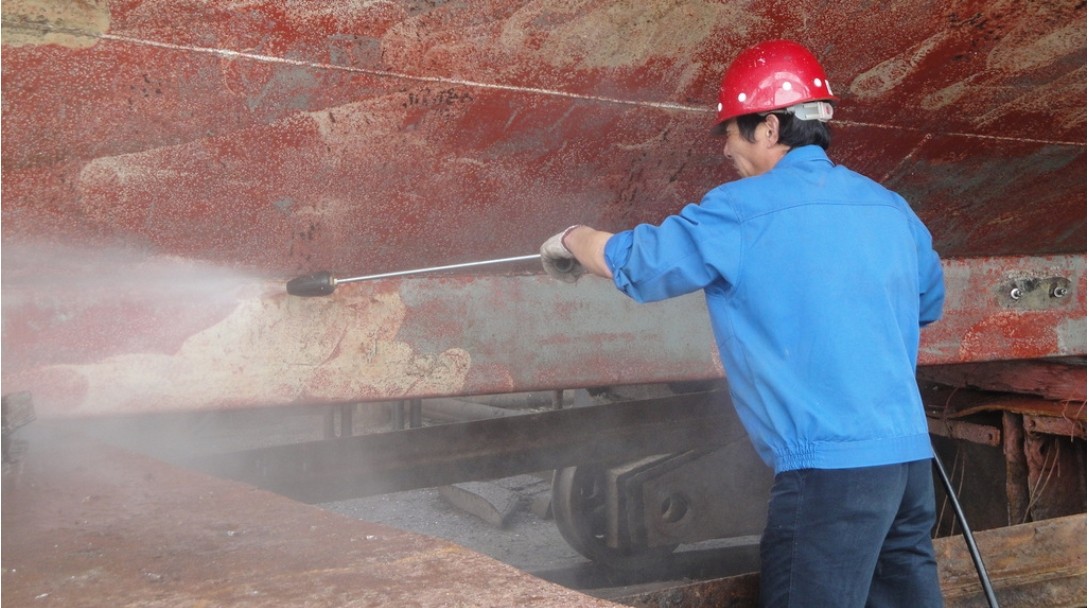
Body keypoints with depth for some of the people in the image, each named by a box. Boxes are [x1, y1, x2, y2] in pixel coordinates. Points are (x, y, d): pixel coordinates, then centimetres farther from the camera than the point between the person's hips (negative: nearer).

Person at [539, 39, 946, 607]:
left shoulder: (741, 213, -7)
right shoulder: (890, 207, 12)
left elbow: (631, 261, 2)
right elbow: (930, 302, 27)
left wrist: (571, 240, 22)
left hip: (831, 464, -7)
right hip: (910, 456, 7)